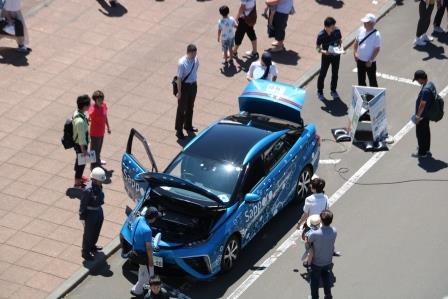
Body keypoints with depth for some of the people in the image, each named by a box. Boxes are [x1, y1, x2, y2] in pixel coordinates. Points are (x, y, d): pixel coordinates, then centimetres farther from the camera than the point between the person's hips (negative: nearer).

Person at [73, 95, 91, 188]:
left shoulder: (77, 112, -9)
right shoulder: (80, 121, -37)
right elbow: (81, 137, -28)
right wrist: (83, 150, -19)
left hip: (77, 141, 9)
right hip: (80, 144, -9)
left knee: (79, 160, 28)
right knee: (81, 162, 11)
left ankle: (78, 176, 50)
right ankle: (77, 183, 28)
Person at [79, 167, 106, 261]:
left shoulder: (99, 186, -7)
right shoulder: (88, 191, -31)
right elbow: (83, 205, -21)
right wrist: (82, 218, -15)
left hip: (99, 212, 8)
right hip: (90, 214, -8)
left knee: (96, 232, 26)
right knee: (88, 234, 11)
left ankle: (92, 246, 49)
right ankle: (85, 252, 29)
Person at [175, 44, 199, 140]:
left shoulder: (196, 59, -8)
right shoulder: (182, 63, -26)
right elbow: (179, 78, -21)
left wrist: (194, 81, 16)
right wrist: (179, 92, -17)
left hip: (193, 85, 6)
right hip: (184, 86, -6)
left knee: (190, 107, 22)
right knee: (182, 109, 5)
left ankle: (188, 126, 42)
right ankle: (179, 131, 15)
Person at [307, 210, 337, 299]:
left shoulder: (314, 234, -35)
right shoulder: (334, 231, -22)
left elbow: (308, 242, -15)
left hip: (316, 262, -3)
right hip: (328, 261, 3)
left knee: (315, 280, 22)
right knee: (326, 278, 29)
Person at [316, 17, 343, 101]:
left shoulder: (337, 31, -16)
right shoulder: (321, 35, -25)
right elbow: (317, 47, -15)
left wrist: (340, 46, -16)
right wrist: (323, 51, -34)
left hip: (336, 55, 3)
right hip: (326, 56, -3)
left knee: (335, 74, 18)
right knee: (323, 74, 12)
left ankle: (333, 91, 39)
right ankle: (320, 92, 32)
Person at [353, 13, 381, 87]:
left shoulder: (376, 35, -20)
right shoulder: (361, 30, -3)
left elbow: (377, 49, -17)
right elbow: (356, 41, 10)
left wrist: (370, 60, -21)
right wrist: (355, 52, -2)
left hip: (370, 63, -6)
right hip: (360, 60, 6)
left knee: (372, 81, 8)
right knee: (361, 80, 19)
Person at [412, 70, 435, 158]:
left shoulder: (426, 90, -32)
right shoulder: (430, 84, -1)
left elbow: (422, 104, -27)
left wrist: (418, 116, -15)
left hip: (422, 116, -10)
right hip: (427, 114, 10)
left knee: (420, 134, 6)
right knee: (426, 132, 23)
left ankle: (422, 153, 18)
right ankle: (426, 150, 37)